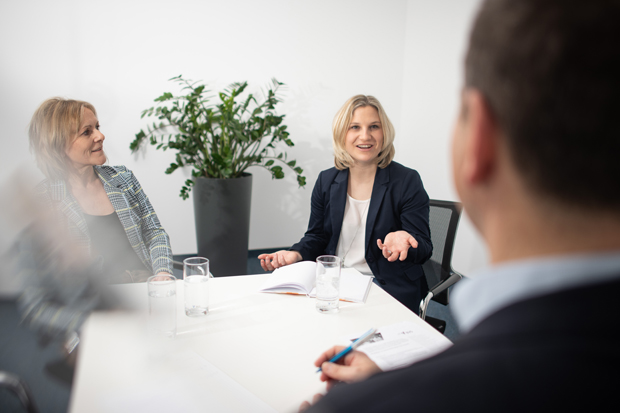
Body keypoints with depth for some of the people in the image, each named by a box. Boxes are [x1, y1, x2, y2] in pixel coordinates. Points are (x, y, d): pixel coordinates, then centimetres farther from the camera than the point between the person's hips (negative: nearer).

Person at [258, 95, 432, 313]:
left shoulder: (407, 181, -5)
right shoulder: (326, 181, 7)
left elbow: (424, 249, -7)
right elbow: (317, 236, 15)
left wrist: (402, 239, -30)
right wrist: (295, 253, -8)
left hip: (387, 287, -4)